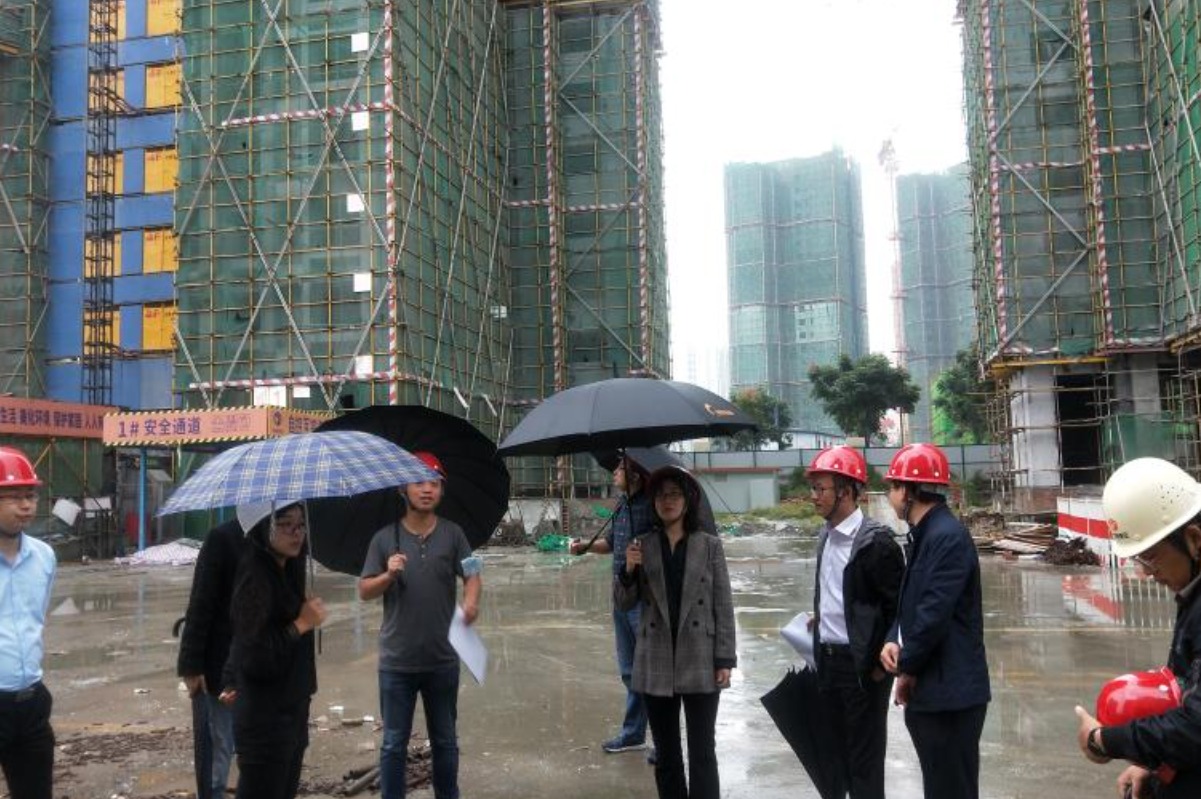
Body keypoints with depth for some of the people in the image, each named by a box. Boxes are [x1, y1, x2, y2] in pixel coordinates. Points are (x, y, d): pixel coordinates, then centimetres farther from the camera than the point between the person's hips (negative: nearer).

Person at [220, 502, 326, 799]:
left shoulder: (286, 572, 9)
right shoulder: (255, 576, -19)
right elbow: (255, 656, -24)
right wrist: (302, 624, -17)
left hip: (291, 709, 9)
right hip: (264, 719, -9)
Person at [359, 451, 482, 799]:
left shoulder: (453, 534, -1)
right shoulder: (384, 538, -3)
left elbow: (472, 575, -7)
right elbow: (364, 591, -2)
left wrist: (471, 600, -28)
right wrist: (388, 576, -21)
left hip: (442, 659, 1)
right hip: (396, 661, -1)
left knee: (445, 741, 16)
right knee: (394, 743, 10)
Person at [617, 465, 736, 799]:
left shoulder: (710, 545, -1)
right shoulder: (642, 546, 3)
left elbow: (724, 606, -1)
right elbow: (625, 603, 4)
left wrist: (725, 659, -6)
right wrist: (629, 570, -14)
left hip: (700, 664, -2)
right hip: (656, 665, 2)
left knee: (702, 753, 3)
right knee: (666, 753, 12)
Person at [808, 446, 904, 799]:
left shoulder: (875, 540, -16)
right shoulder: (826, 536, 8)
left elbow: (898, 605, -14)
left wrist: (878, 663, -13)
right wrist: (819, 617, 9)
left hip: (861, 665, -8)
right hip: (828, 660, 8)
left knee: (865, 757, 4)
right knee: (842, 751, 17)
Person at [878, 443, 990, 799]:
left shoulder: (948, 536, -18)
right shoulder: (923, 535, 12)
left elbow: (934, 614, -23)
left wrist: (906, 668, -11)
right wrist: (893, 642, -2)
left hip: (949, 691, -9)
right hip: (930, 689, 9)